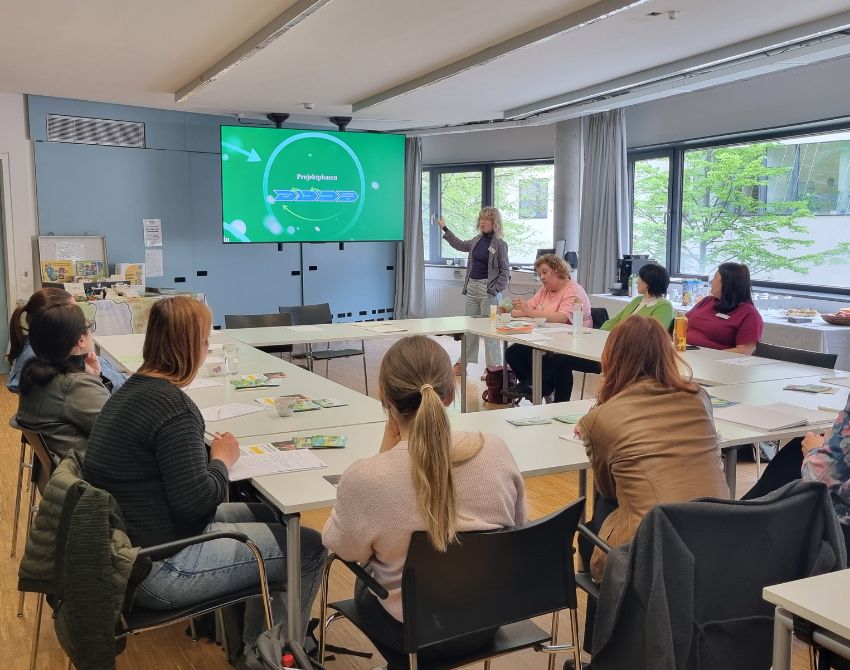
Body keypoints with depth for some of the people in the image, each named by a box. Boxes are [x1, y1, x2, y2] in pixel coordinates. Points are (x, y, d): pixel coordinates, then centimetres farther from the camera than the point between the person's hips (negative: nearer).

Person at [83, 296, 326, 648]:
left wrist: (206, 450, 1)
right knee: (308, 549, -3)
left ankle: (255, 643, 32)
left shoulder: (132, 389, 6)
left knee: (270, 516, 21)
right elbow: (195, 503, -23)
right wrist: (222, 460, -7)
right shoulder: (174, 406, -23)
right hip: (157, 569, -10)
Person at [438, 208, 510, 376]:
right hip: (472, 286, 7)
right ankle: (463, 364, 20)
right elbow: (460, 245, 29)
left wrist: (496, 289, -15)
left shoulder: (500, 244, -8)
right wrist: (445, 229, 30)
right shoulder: (477, 240, 10)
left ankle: (493, 367, 3)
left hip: (488, 289, -7)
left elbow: (505, 271, -7)